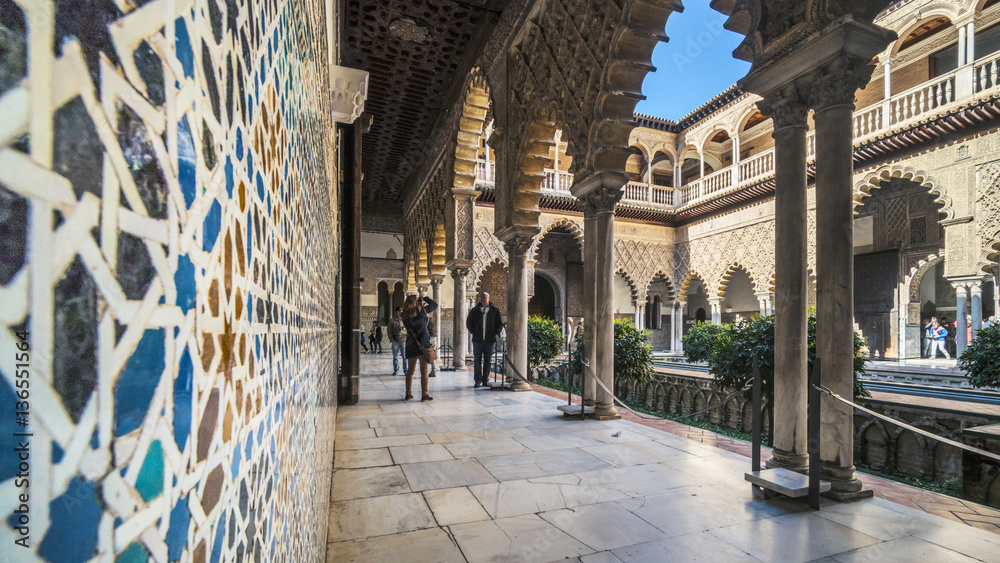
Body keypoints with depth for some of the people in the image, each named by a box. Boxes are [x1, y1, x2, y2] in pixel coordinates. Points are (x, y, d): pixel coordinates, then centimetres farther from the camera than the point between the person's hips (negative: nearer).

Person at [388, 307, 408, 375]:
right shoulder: (391, 320, 5)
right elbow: (389, 331, 6)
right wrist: (391, 340, -4)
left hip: (404, 340, 1)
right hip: (395, 341, -1)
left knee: (405, 356, -3)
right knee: (395, 357, 6)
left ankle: (406, 370, 4)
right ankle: (396, 370, 17)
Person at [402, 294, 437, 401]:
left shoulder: (405, 315, 6)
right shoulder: (421, 310, -5)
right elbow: (434, 305, 6)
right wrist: (425, 298, 20)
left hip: (410, 344, 5)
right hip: (423, 343, -5)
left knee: (410, 370, 14)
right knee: (424, 370, -2)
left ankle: (408, 394, 18)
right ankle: (424, 395, -2)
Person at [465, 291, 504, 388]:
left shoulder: (494, 310, 4)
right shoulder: (474, 311, 6)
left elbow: (499, 324, 11)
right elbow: (469, 323, 18)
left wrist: (496, 333, -2)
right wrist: (473, 332, 8)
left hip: (489, 340, 0)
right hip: (477, 340, 1)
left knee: (487, 361, 4)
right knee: (477, 361, -2)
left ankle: (485, 380, 13)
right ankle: (478, 380, 3)